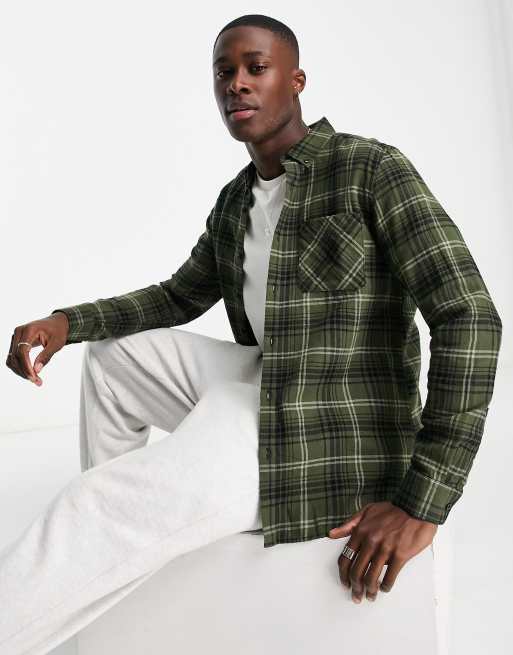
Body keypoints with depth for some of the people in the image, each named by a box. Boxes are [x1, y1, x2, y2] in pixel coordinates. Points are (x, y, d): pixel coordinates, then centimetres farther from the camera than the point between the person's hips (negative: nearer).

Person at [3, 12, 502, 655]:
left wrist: (422, 501, -25)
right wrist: (66, 322, 5)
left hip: (322, 433, -8)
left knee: (97, 511, -22)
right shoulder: (235, 203, 13)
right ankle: (106, 548, 16)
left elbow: (469, 318, -18)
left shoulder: (371, 168, -12)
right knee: (112, 354, 17)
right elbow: (179, 297, 24)